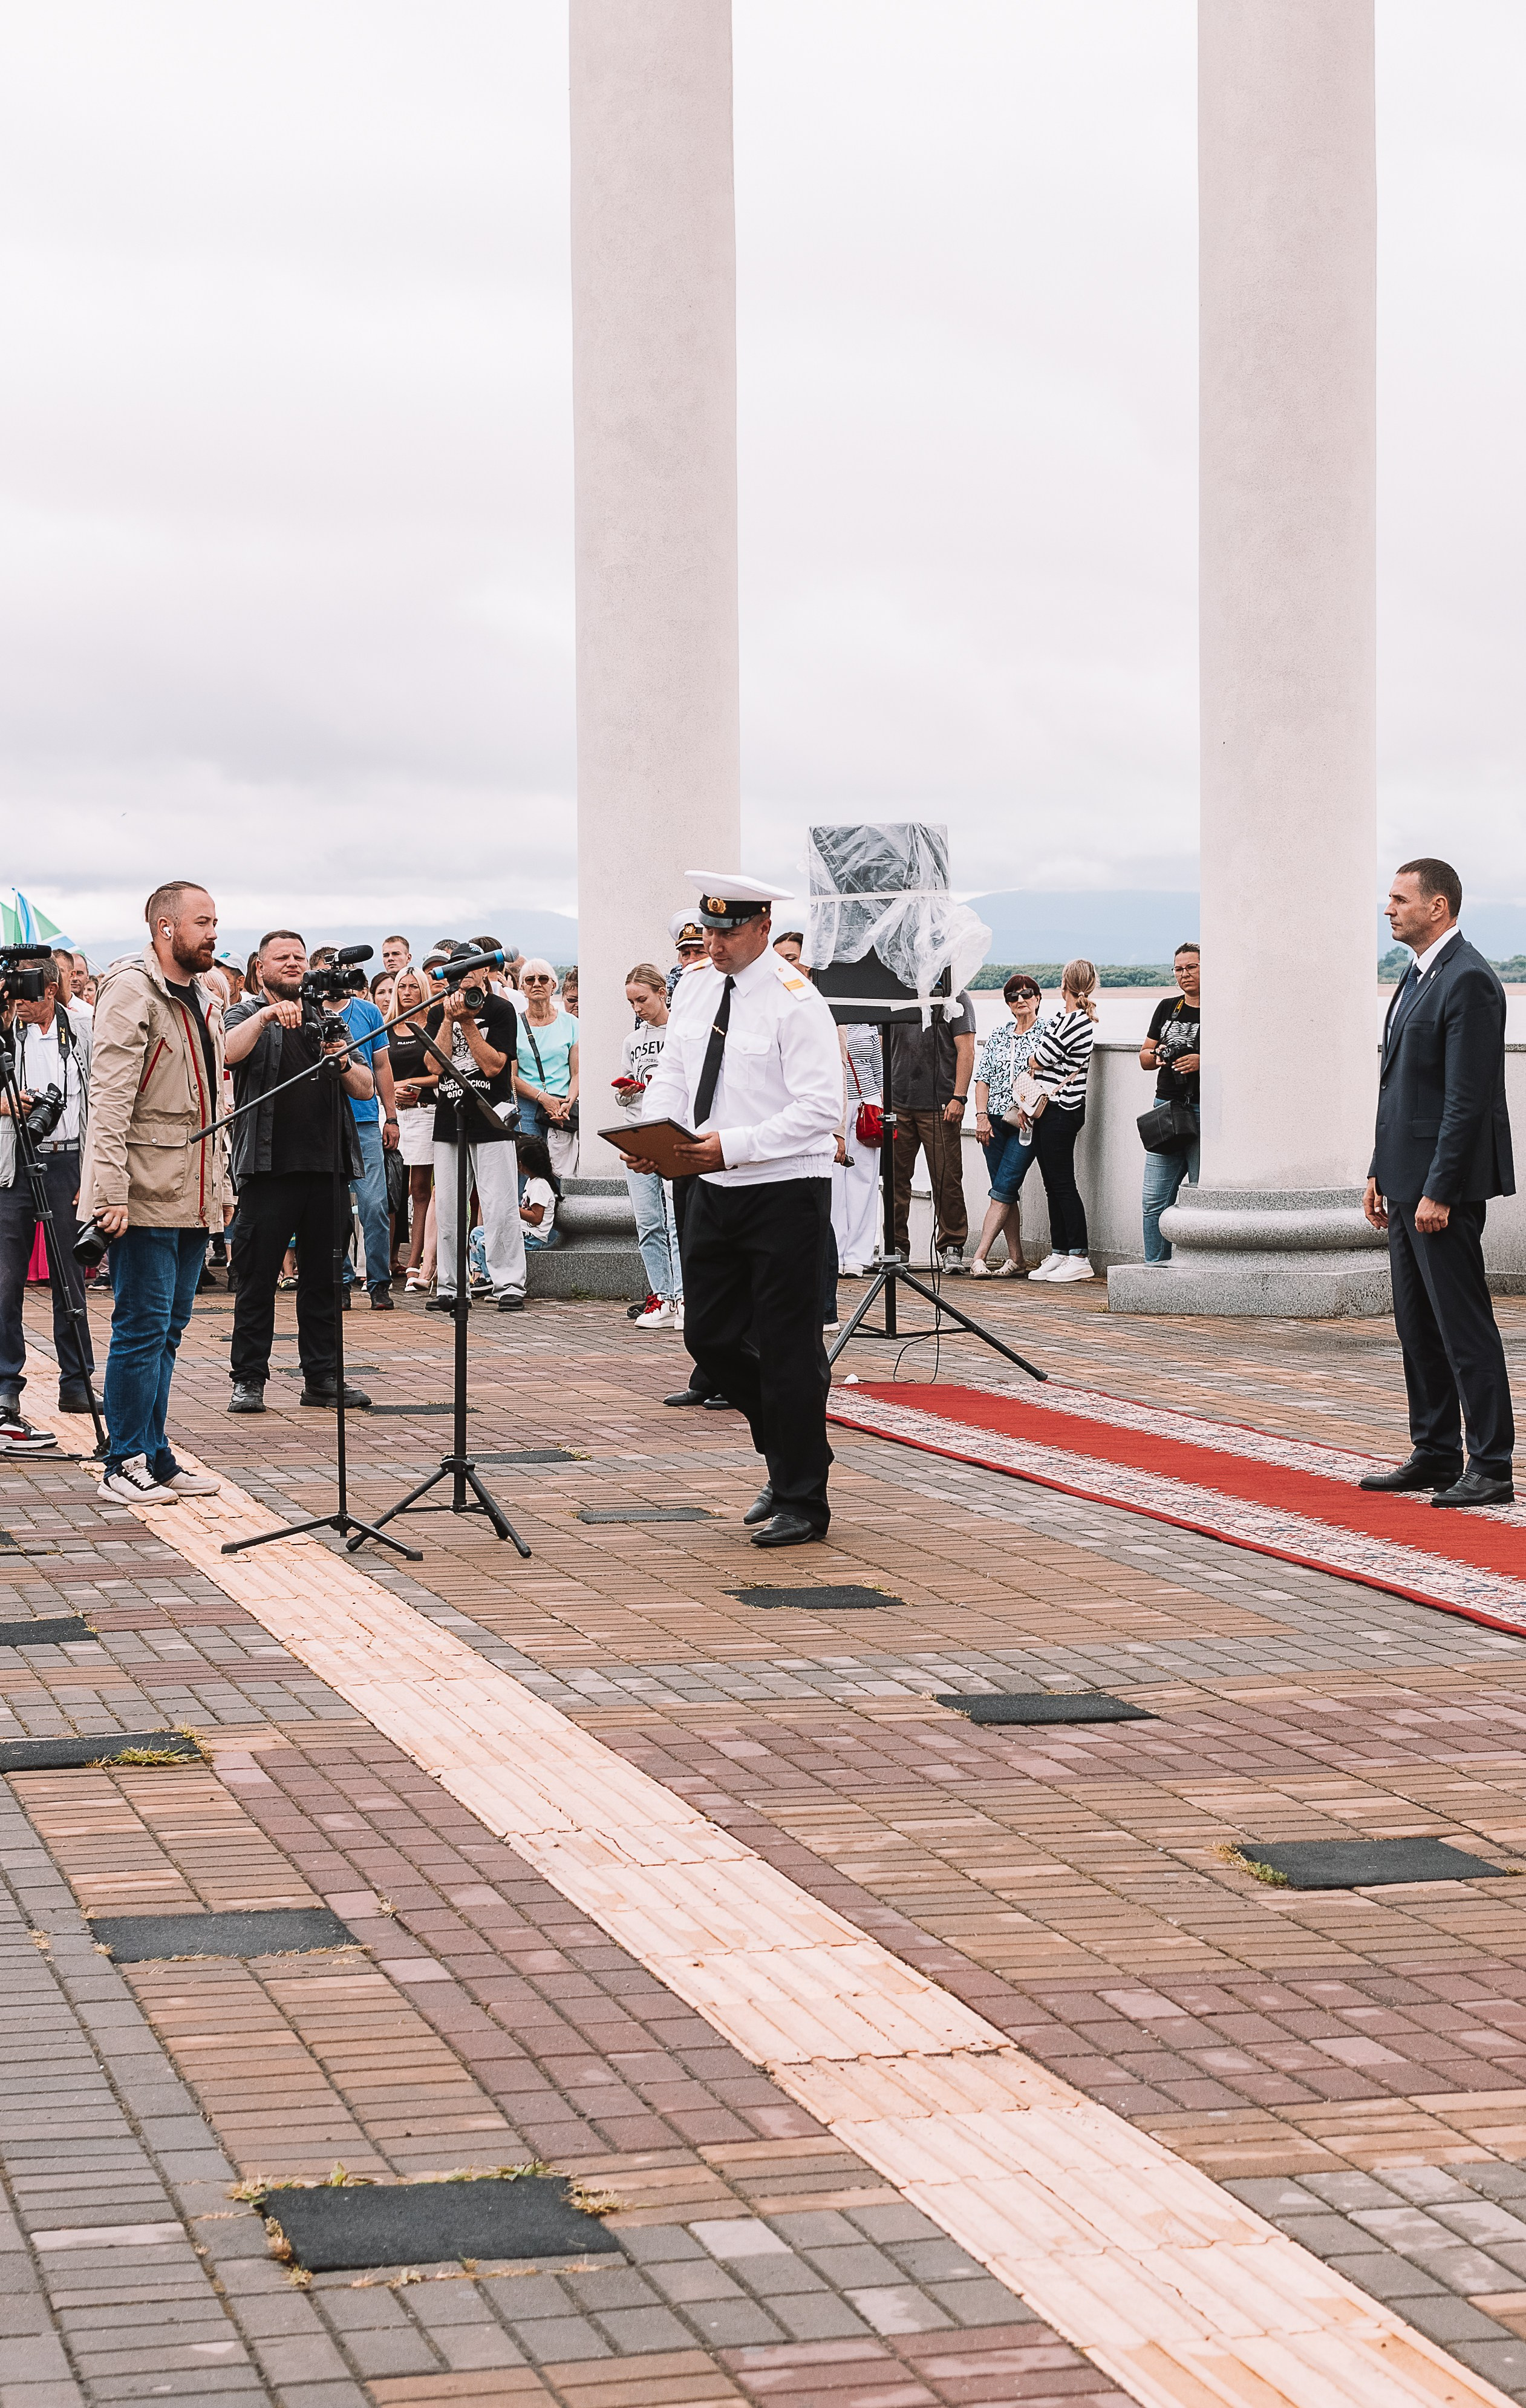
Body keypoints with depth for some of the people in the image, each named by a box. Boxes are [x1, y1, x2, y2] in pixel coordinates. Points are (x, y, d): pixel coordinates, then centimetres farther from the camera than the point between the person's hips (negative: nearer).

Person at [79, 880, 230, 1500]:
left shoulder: (194, 1000, 18)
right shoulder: (132, 991, -10)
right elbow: (110, 1099, -17)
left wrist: (221, 1187, 21)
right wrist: (111, 1192, -23)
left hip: (192, 1199, 8)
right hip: (146, 1196, -8)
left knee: (166, 1330, 12)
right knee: (142, 1328, -5)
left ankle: (153, 1456, 18)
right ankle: (124, 1464, 1)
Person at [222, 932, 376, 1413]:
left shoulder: (329, 1021, 18)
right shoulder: (248, 1016, 6)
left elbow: (367, 1089, 12)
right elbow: (229, 1052, -18)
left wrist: (344, 1064, -8)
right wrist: (266, 1014, -28)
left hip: (326, 1166, 4)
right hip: (268, 1167, -4)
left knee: (323, 1278, 8)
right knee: (257, 1278, -2)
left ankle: (322, 1377, 14)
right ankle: (248, 1379, 3)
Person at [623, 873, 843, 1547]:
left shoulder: (795, 1000, -15)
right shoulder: (694, 987, 8)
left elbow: (820, 1106, -20)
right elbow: (672, 1073, 14)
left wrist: (734, 1146, -27)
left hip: (785, 1189, -7)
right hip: (712, 1189, 7)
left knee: (787, 1350, 0)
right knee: (708, 1336, 11)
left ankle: (801, 1501, 12)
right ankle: (787, 1454, 32)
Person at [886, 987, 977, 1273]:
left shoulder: (954, 997, 1)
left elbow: (966, 1050, -3)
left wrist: (959, 1098, -11)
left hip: (940, 1106, -4)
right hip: (897, 1103, 4)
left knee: (947, 1179, -3)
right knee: (896, 1177, 4)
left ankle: (951, 1248, 7)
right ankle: (897, 1245, 13)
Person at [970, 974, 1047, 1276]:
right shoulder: (998, 1035, 13)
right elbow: (982, 1076, 12)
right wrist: (982, 1115, 0)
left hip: (1027, 1123, -5)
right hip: (994, 1123, 5)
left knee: (1003, 1189, -12)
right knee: (1008, 1193, 5)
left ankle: (979, 1257, -16)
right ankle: (1016, 1262, 9)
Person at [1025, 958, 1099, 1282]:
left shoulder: (1071, 1022, -16)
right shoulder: (1081, 1020, 14)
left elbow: (1036, 1061, -9)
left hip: (1060, 1110, -10)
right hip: (1050, 1109, 10)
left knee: (1063, 1184, -7)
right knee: (1053, 1184, 11)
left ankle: (1079, 1258, -5)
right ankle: (1058, 1253, 15)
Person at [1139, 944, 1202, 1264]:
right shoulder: (1167, 1008, 17)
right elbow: (1144, 1057, 21)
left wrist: (1203, 1062, -18)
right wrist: (1157, 1055, -1)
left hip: (1205, 1114, -5)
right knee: (1154, 1200, 3)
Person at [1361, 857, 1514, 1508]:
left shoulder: (1468, 981, -16)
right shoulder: (1418, 977, 16)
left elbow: (1468, 1098, -20)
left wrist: (1438, 1192, -21)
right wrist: (1380, 1172, 17)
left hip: (1444, 1184, -10)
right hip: (1407, 1182, 10)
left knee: (1464, 1325, -6)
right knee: (1417, 1326, 13)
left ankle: (1491, 1467, -2)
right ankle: (1436, 1455, 21)